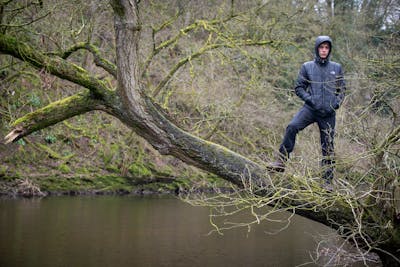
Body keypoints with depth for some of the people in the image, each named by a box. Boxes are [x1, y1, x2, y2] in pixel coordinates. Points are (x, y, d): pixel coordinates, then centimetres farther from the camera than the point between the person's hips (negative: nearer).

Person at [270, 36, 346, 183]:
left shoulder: (336, 68, 10)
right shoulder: (307, 67, 5)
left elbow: (342, 89, 16)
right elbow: (299, 87, 7)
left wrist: (337, 102, -2)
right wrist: (309, 99, -10)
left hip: (329, 113, 2)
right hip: (310, 108, -1)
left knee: (328, 146, 4)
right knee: (292, 126, -28)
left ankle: (327, 180, 14)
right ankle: (281, 161, -25)